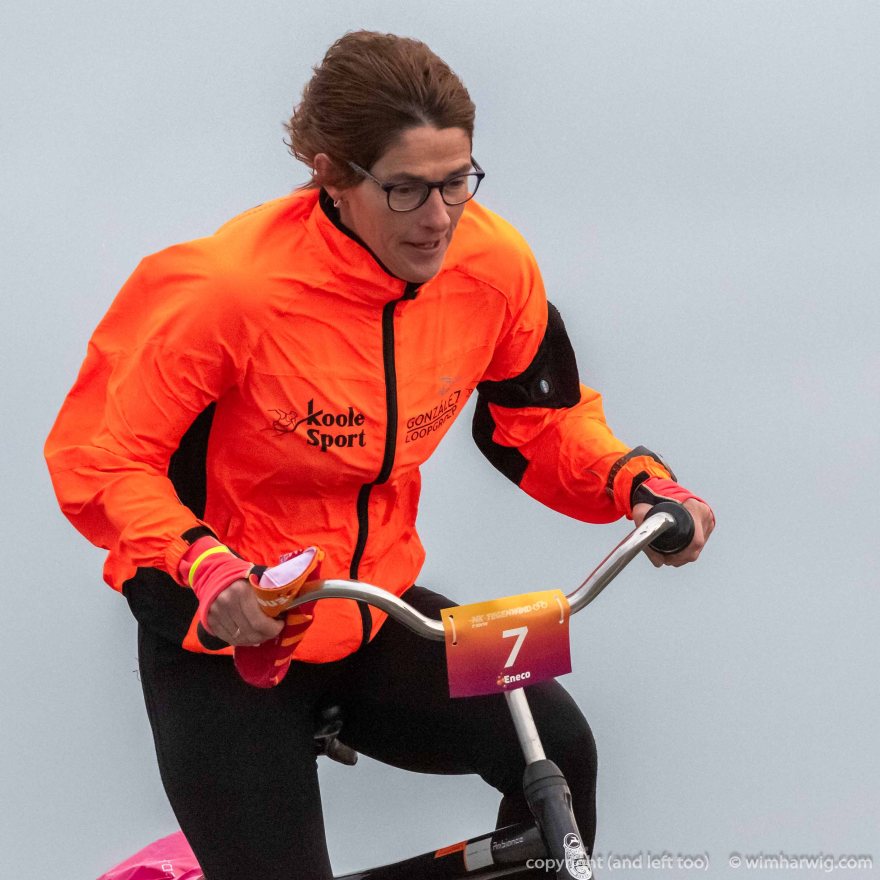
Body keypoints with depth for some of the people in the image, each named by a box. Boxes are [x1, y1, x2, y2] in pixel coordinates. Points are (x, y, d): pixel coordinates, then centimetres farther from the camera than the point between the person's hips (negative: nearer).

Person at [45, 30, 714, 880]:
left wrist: (638, 483, -15)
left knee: (556, 746, -19)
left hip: (373, 607, 4)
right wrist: (201, 565, -33)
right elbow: (97, 459, -17)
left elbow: (542, 422, 5)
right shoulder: (232, 286, -26)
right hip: (226, 634, -4)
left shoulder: (493, 264, -12)